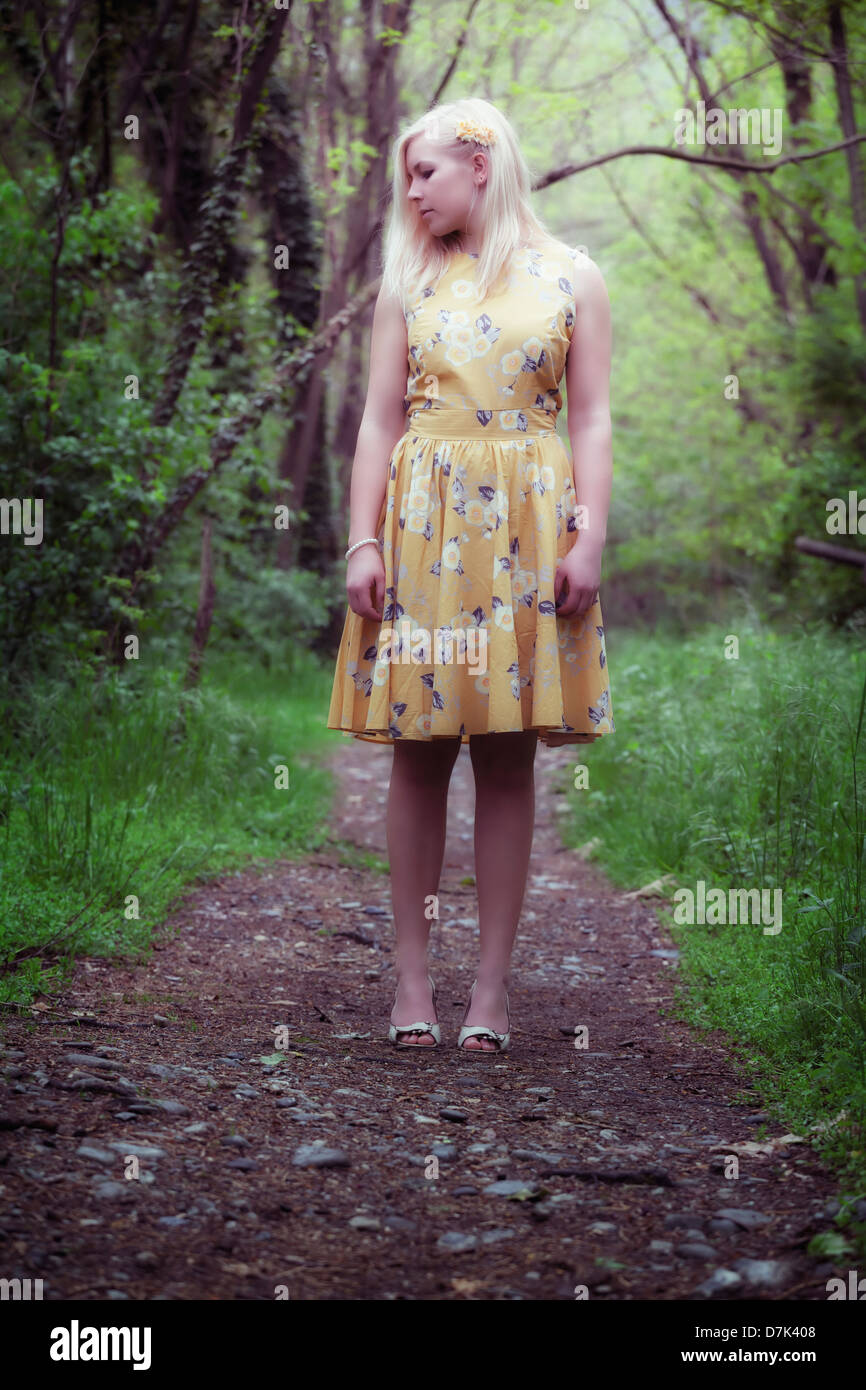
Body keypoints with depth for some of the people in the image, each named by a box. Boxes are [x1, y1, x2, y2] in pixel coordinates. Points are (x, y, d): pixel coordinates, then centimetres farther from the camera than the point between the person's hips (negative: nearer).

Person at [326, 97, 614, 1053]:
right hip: (422, 522, 1)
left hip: (526, 525, -1)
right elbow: (380, 420, 7)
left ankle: (491, 986, 7)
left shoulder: (571, 279, 7)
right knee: (419, 754, 0)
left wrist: (588, 540, -7)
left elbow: (592, 421, 3)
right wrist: (363, 542, -2)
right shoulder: (409, 284, 10)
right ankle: (412, 980, 9)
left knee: (508, 759, 0)